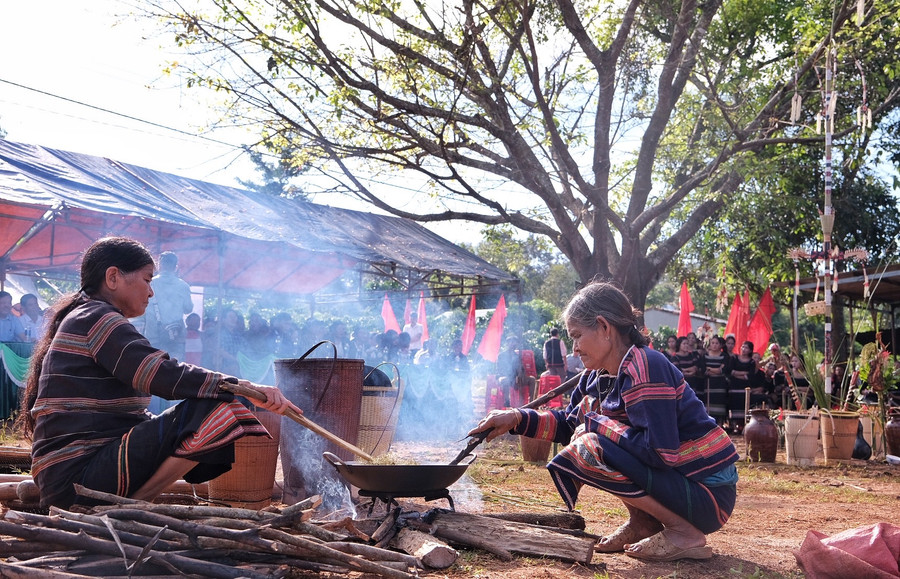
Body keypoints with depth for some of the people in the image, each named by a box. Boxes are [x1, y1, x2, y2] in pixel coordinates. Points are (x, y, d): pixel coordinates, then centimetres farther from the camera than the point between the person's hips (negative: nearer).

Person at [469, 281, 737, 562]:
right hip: (669, 476, 9)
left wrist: (595, 423, -16)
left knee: (589, 450, -21)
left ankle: (683, 533, -9)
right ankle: (643, 523, 12)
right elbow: (569, 424, 18)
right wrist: (517, 419, 2)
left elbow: (660, 452, -28)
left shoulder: (644, 367, -22)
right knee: (589, 414, 9)